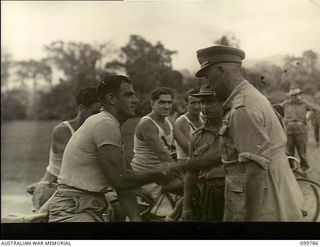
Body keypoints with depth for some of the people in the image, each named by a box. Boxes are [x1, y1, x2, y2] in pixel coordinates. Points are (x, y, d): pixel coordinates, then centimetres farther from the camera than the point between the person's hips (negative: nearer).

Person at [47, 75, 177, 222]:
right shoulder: (105, 124, -16)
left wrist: (135, 218, -3)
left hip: (91, 211, 10)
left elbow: (123, 182, 8)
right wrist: (157, 175, -6)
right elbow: (119, 180, -19)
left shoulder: (109, 125, 14)